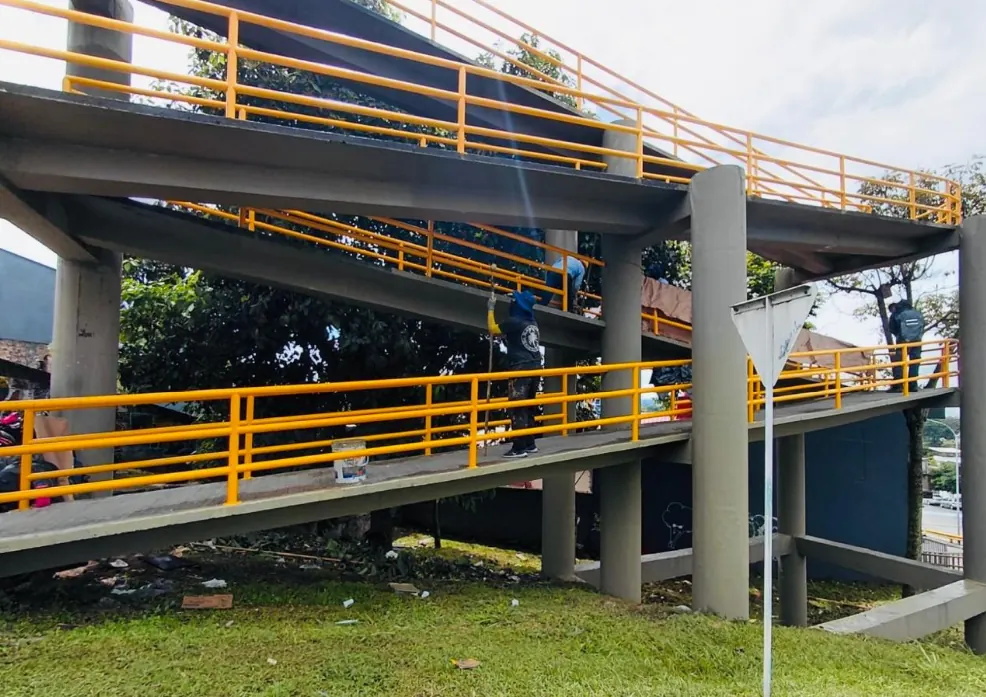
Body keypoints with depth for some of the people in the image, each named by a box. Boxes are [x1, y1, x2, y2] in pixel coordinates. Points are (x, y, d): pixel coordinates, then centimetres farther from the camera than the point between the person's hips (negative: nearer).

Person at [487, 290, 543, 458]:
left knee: (517, 409, -7)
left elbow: (493, 329, 4)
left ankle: (519, 448, -9)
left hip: (521, 369, -8)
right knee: (528, 408, 14)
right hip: (535, 368, 8)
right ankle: (529, 444, 19)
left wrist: (490, 309, 14)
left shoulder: (513, 322, -9)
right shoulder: (533, 323, 12)